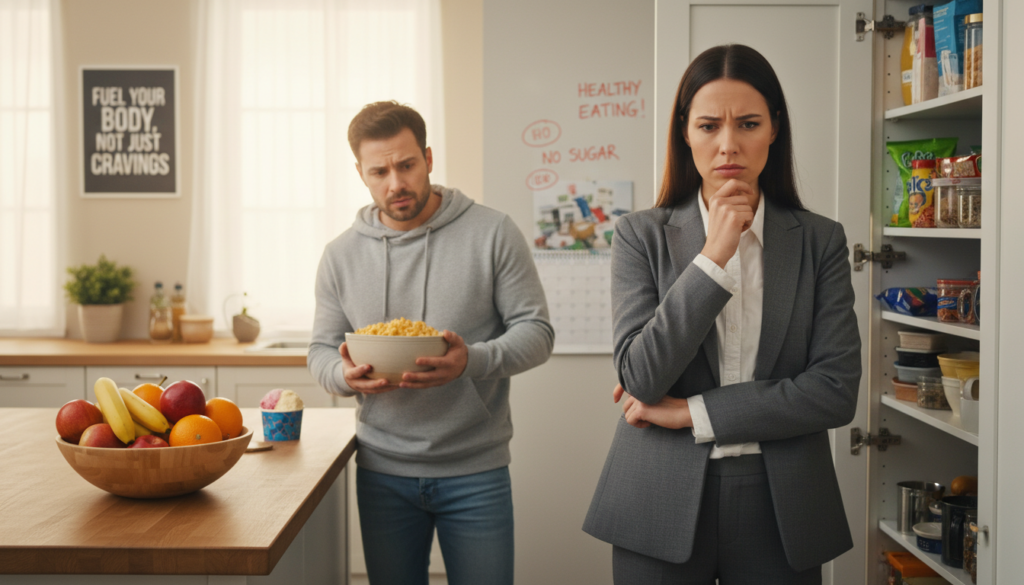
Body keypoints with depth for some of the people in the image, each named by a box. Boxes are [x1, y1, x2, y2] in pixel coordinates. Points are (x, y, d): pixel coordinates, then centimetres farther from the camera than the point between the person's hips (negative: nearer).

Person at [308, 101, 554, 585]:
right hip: (382, 472, 3)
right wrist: (346, 375, -14)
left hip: (475, 472, -2)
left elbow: (536, 331, -6)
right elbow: (321, 351, 10)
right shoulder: (340, 255, 5)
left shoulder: (493, 233, -5)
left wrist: (473, 360, -25)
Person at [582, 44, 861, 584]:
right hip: (664, 505, 0)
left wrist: (692, 413, -10)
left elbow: (837, 391, -7)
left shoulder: (820, 241, 0)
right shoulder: (642, 235, -2)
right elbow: (640, 379, -11)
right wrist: (713, 256, -17)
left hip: (780, 506, 1)